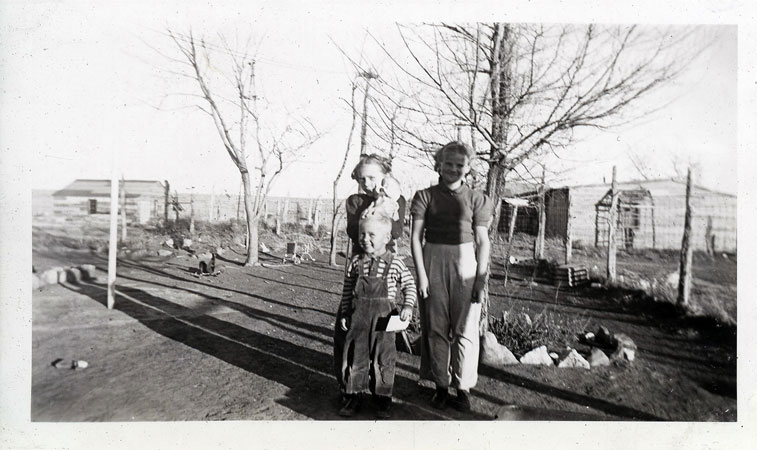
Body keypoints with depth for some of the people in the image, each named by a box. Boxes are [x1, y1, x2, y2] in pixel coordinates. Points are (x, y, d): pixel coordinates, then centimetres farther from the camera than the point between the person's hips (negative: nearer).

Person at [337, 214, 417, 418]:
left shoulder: (395, 263, -5)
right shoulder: (356, 262, 2)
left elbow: (409, 285, 4)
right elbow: (347, 291, 8)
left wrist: (408, 305, -10)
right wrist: (344, 314, 7)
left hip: (382, 317, -2)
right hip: (357, 317, 2)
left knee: (383, 358, 7)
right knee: (354, 356, 9)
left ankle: (383, 398, 24)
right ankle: (354, 395, 26)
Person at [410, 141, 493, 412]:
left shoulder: (476, 199, 3)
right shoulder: (425, 196, 3)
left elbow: (483, 242, 2)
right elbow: (415, 237, 0)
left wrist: (481, 278, -4)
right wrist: (421, 274, -7)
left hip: (465, 264, 0)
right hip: (433, 263, 1)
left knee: (465, 329, 4)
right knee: (436, 328, 8)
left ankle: (463, 388, 19)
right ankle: (441, 386, 22)